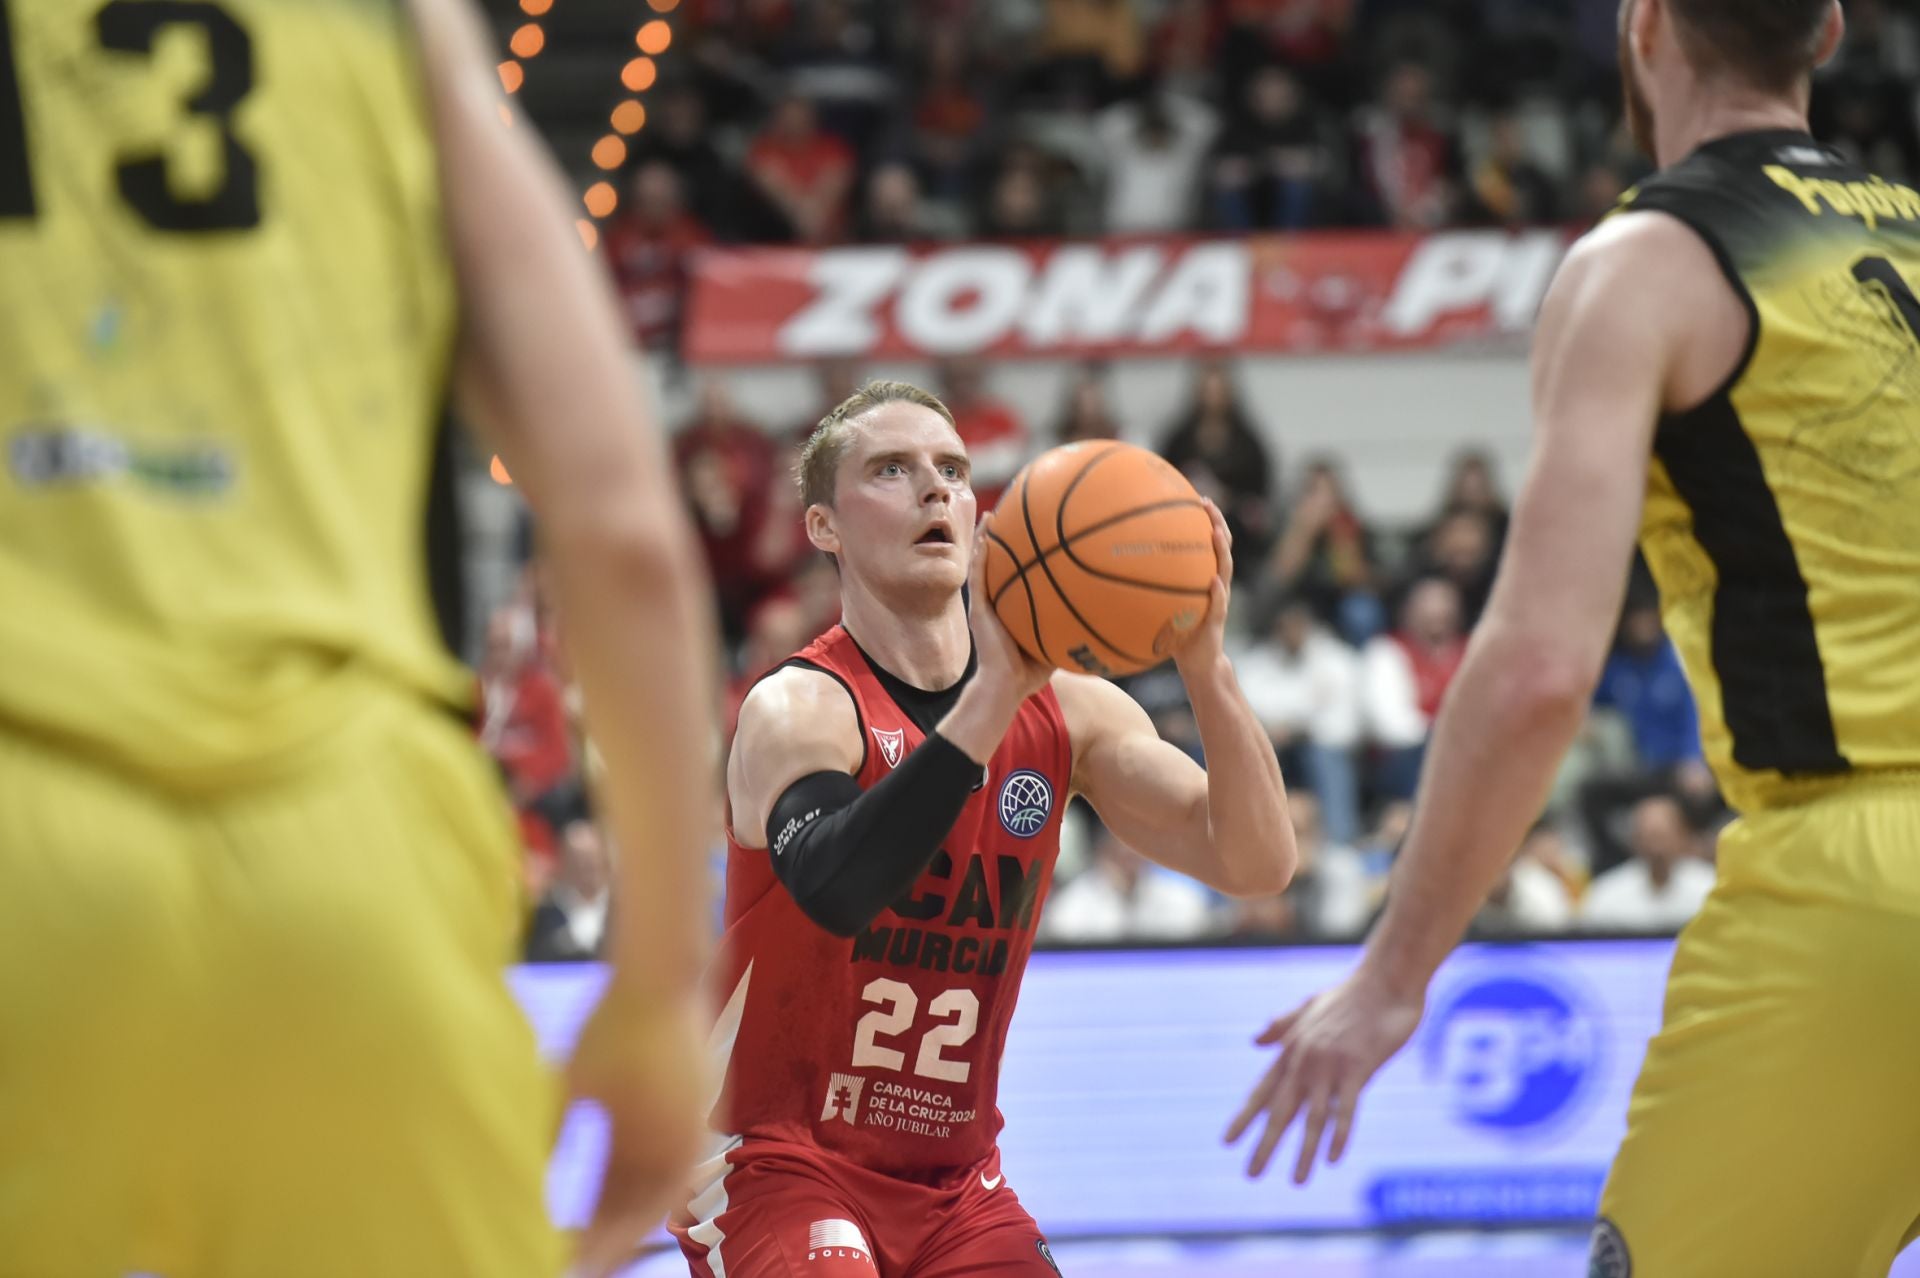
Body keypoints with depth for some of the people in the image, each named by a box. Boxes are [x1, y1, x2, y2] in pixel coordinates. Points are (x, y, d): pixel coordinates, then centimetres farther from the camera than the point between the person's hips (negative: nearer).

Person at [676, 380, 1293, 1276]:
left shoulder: (1068, 713, 0)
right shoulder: (799, 709, -16)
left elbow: (1256, 864, -10)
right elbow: (835, 890, -38)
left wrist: (1204, 665, -26)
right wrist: (995, 691, -45)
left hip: (952, 1180, 6)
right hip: (776, 1162, -6)